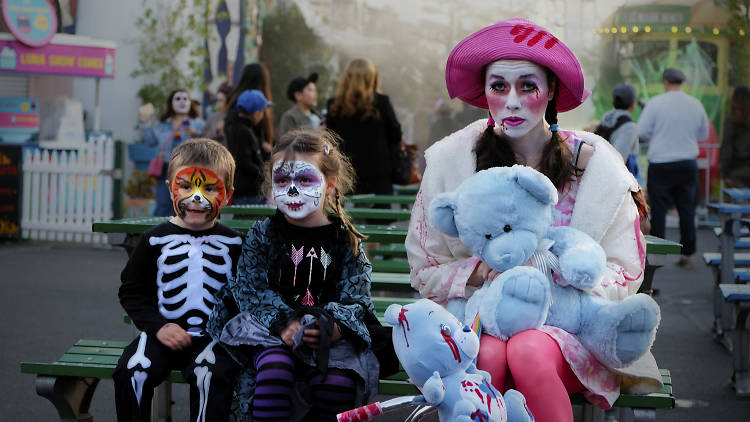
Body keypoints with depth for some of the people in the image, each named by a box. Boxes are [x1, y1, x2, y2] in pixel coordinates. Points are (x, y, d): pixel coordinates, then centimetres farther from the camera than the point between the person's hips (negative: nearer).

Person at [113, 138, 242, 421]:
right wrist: (158, 326, -6)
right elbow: (131, 292, 8)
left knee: (213, 375, -30)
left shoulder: (233, 244, 6)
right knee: (131, 372, -22)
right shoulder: (155, 240, 6)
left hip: (213, 337, -1)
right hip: (163, 333, 1)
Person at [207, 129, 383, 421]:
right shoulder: (262, 235, 9)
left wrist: (336, 327, -19)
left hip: (329, 334, 0)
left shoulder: (345, 240, 9)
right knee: (274, 366, -33)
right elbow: (251, 287, -1)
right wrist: (282, 323, -18)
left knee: (340, 380, -28)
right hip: (272, 331, 0)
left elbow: (355, 296, 4)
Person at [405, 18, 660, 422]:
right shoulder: (451, 161, 1)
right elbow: (426, 271, 6)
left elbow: (624, 273, 4)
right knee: (487, 355, -34)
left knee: (529, 353, -34)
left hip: (568, 323, 0)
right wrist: (480, 272, -14)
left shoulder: (592, 162, 1)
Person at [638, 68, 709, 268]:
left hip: (661, 164, -3)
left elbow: (642, 131, -6)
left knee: (658, 210, 4)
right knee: (687, 210, 9)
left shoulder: (656, 103, -8)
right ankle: (687, 255, 11)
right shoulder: (696, 105, 4)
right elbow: (703, 134, 14)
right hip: (688, 164, 3)